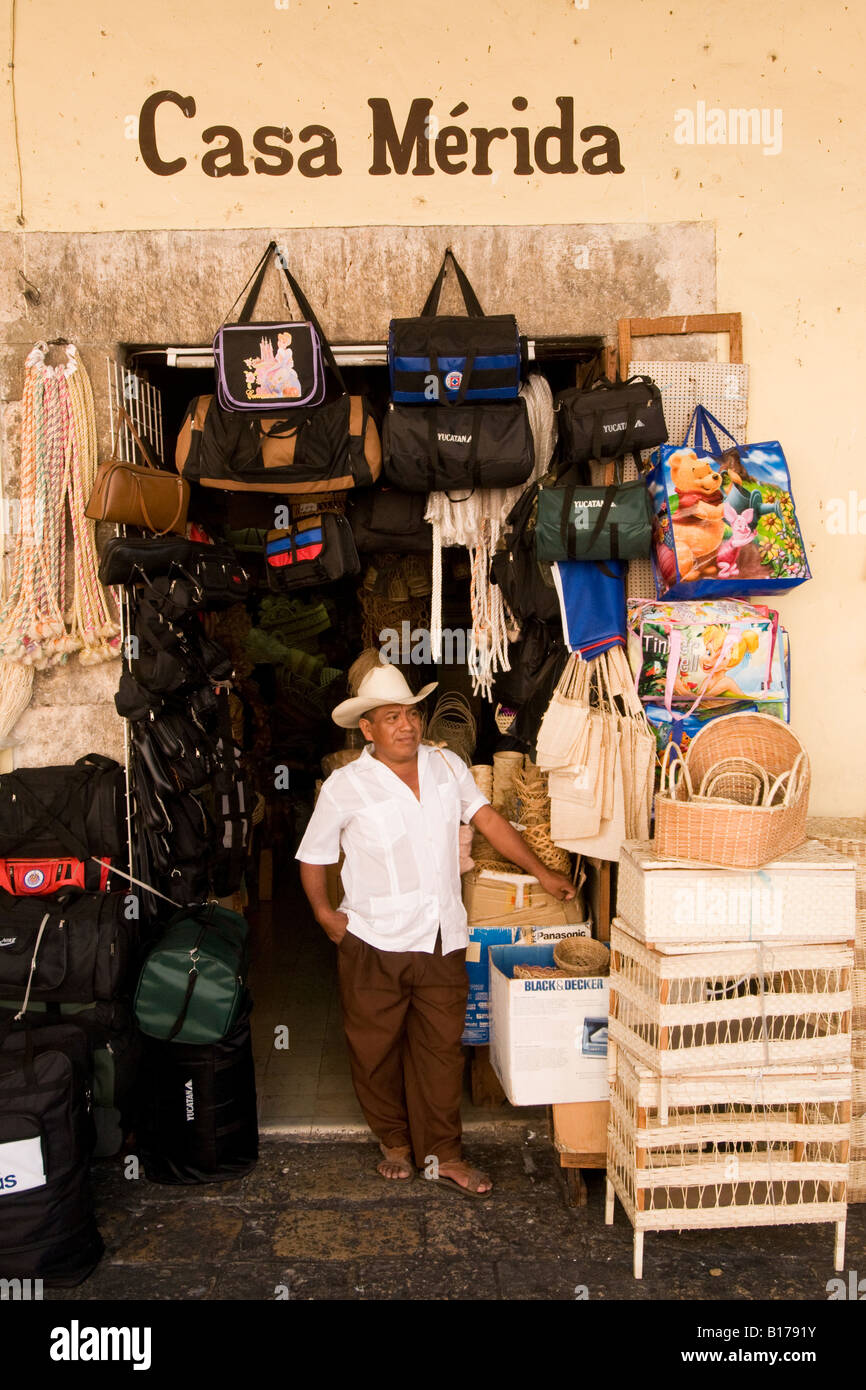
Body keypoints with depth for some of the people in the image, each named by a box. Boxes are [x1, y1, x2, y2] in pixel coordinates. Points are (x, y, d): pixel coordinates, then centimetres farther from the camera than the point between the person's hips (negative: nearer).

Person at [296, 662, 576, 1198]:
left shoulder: (448, 766, 2)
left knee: (442, 1047, 10)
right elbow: (313, 857, 2)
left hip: (443, 938, 3)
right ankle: (394, 1139, 34)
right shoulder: (346, 787, -9)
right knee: (375, 1048, 11)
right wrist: (326, 914, -5)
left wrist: (542, 872, 8)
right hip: (375, 942, -2)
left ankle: (442, 1154, 24)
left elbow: (488, 818, 8)